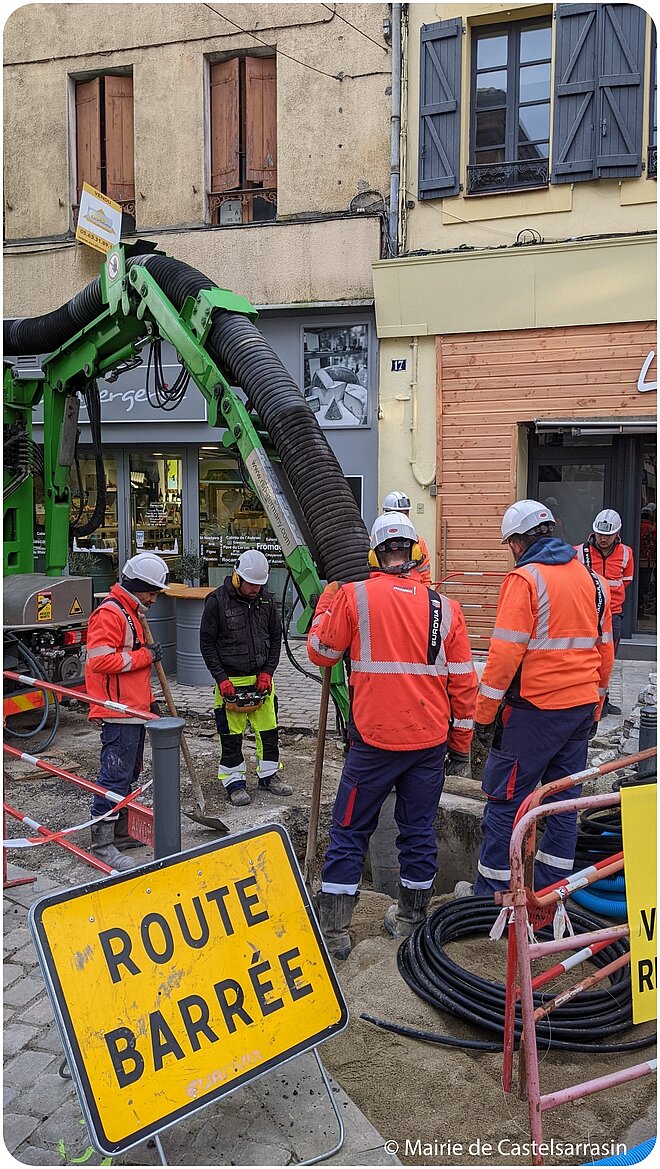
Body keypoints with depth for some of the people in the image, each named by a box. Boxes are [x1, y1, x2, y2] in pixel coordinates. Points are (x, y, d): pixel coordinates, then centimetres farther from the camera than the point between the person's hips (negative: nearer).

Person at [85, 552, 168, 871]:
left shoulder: (130, 613, 19)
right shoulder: (109, 612, -14)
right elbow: (100, 660, -25)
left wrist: (149, 699, 23)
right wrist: (144, 656, -18)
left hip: (134, 711, 11)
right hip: (118, 712, -11)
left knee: (128, 775, 17)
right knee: (115, 775, -7)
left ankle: (121, 832, 27)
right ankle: (101, 842, -1)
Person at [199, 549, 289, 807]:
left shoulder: (266, 601, 2)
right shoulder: (217, 601, -11)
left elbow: (276, 637, 10)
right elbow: (207, 642, -7)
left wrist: (267, 671, 0)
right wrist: (221, 679, -11)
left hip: (261, 678, 4)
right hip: (230, 681, -4)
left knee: (269, 729, 10)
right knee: (231, 734, 3)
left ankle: (269, 775, 26)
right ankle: (234, 781, 17)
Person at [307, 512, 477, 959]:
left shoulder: (354, 596, -7)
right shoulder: (445, 607, 1)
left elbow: (321, 651, 6)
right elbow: (464, 682, 4)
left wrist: (326, 604, 21)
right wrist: (462, 739, 16)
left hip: (375, 741, -3)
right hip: (430, 741, 3)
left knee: (350, 831, 9)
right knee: (419, 830, 16)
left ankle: (333, 930, 13)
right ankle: (411, 918, 30)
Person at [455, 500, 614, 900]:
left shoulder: (525, 578, -12)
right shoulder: (592, 579, 11)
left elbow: (506, 652, -17)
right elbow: (605, 650, 16)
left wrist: (484, 712, -10)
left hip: (534, 708, -7)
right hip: (581, 709, 8)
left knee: (506, 799, 2)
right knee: (564, 799, 15)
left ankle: (491, 892, 11)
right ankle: (551, 888, 25)